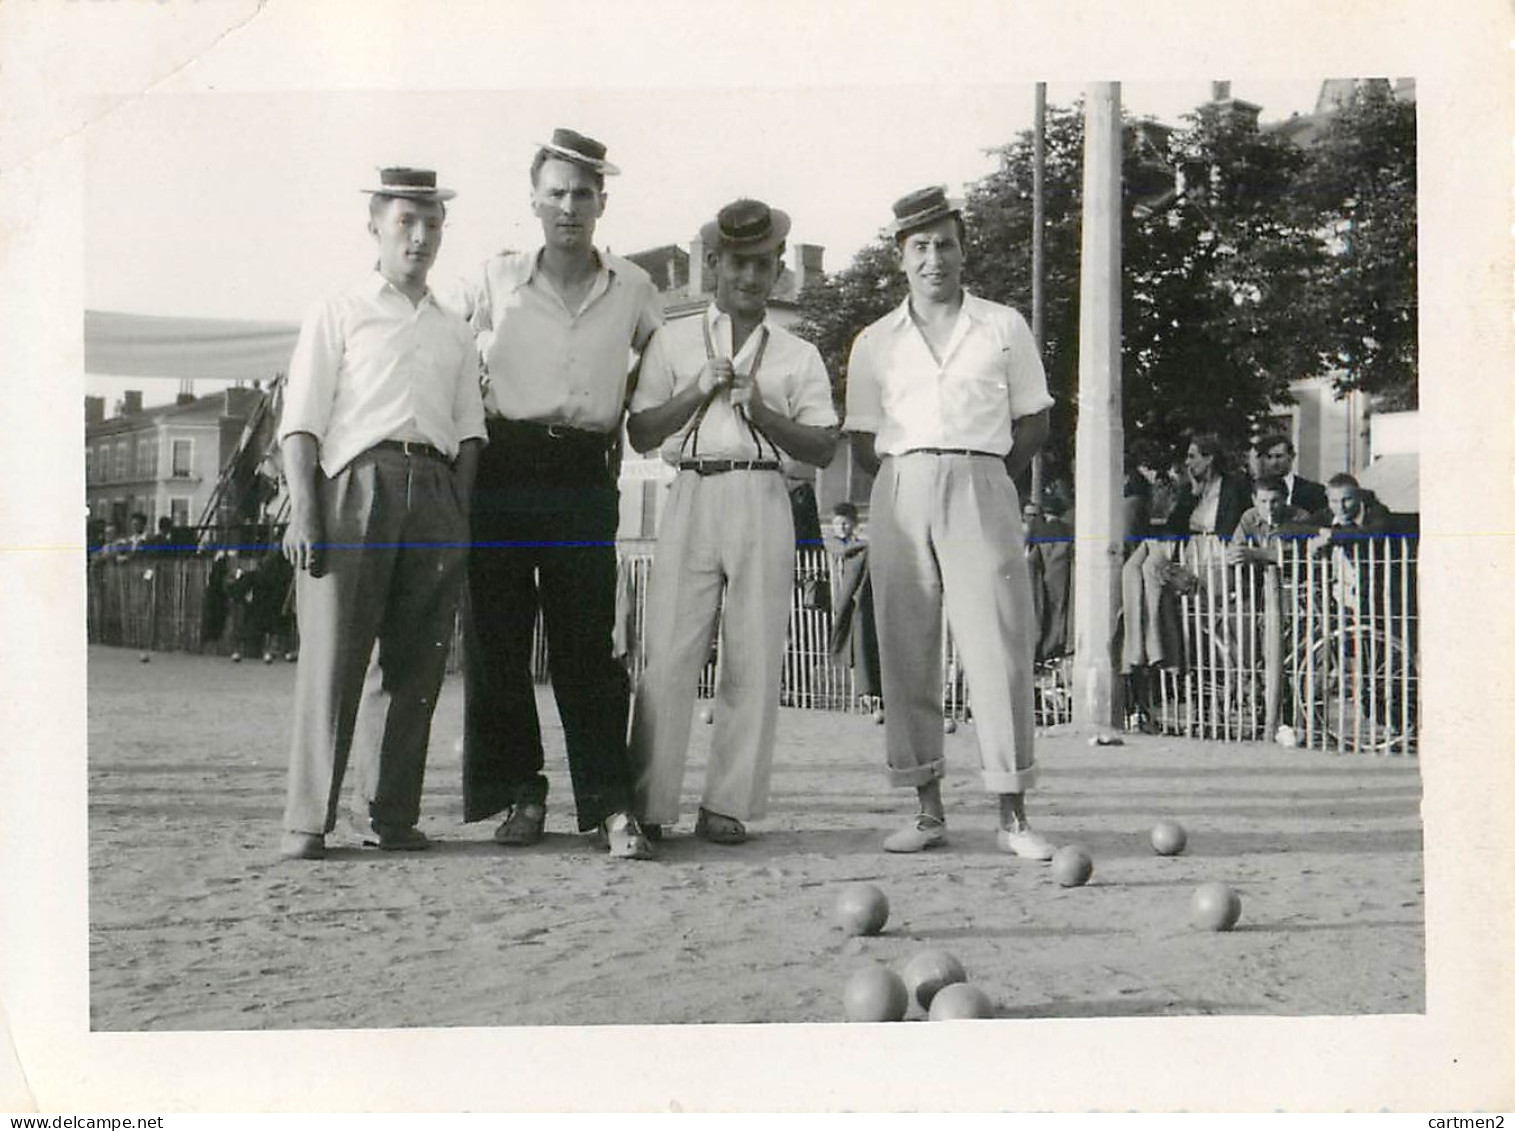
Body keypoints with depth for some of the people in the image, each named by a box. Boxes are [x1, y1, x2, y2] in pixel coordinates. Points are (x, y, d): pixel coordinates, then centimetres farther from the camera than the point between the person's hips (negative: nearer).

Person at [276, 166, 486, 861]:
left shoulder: (455, 333, 23)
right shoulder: (339, 315, 11)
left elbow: (469, 430, 18)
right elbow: (301, 419, 3)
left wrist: (462, 513, 3)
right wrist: (304, 510, -9)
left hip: (436, 492, 4)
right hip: (358, 483, -4)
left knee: (416, 661, 3)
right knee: (333, 654, -8)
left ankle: (392, 813, 10)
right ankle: (308, 820, -5)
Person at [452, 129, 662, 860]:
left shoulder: (633, 289, 7)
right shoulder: (497, 280, 5)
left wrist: (620, 417, 12)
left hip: (585, 477, 0)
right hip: (505, 467, 1)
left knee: (588, 646, -2)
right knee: (495, 639, 2)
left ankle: (610, 805, -2)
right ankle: (519, 793, 12)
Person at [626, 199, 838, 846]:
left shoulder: (798, 356, 16)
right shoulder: (674, 341, 17)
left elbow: (823, 449, 7)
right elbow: (640, 433, 9)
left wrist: (761, 411, -6)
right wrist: (699, 390, -3)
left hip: (763, 501, 1)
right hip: (693, 495, -1)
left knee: (754, 659, -3)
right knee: (669, 652, -8)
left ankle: (728, 805, 3)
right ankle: (648, 805, -5)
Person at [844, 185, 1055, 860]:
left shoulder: (1004, 329, 10)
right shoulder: (875, 342, 13)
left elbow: (1033, 425, 12)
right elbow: (863, 442, 14)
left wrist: (977, 478, 4)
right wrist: (910, 483, 3)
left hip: (982, 486, -2)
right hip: (900, 493, 2)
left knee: (999, 648, -8)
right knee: (907, 652, 0)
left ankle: (1013, 815, -6)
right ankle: (928, 810, 7)